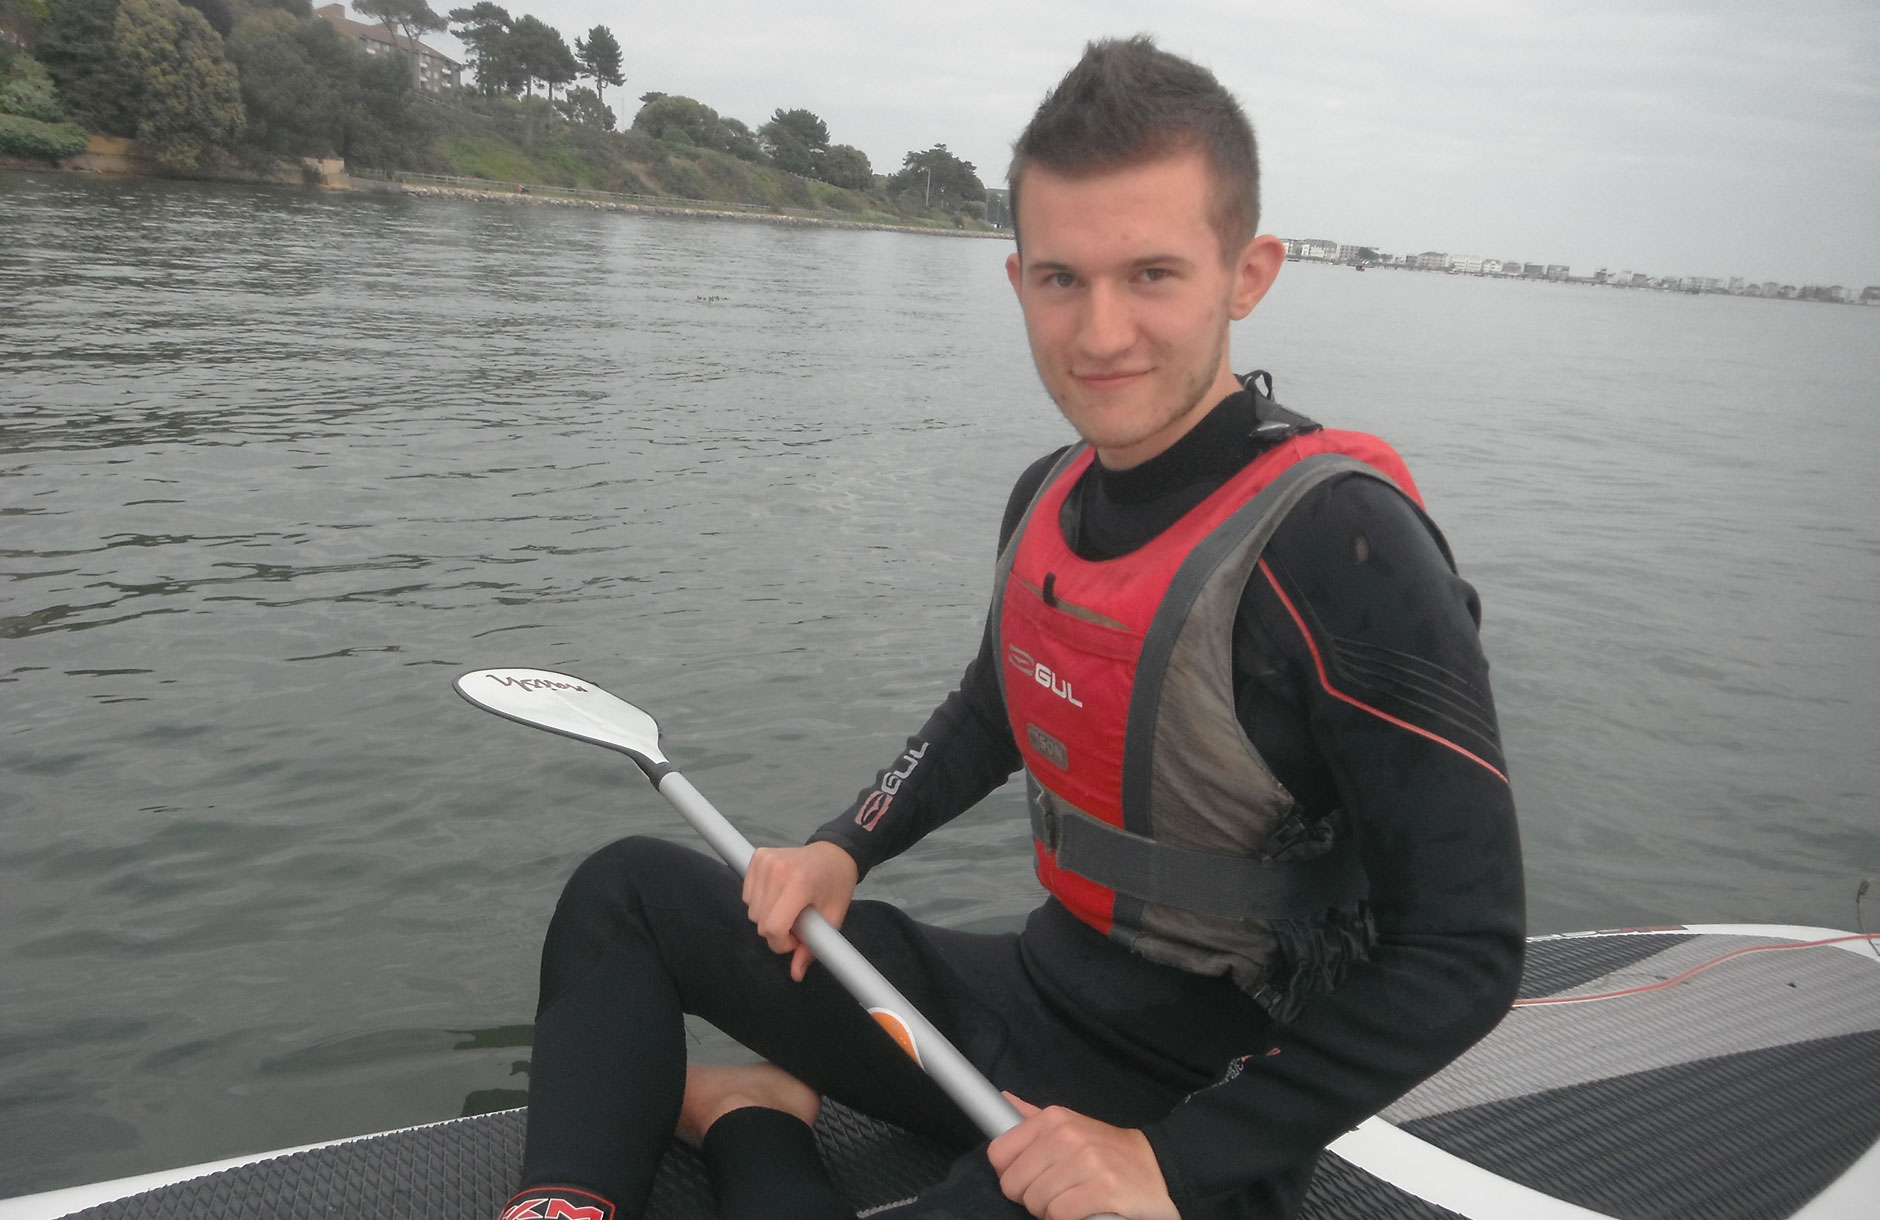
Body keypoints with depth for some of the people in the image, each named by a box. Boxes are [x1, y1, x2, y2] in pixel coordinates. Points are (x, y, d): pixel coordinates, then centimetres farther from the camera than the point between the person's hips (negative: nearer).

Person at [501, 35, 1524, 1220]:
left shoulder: (1339, 545, -25)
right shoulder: (1053, 499, -1)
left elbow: (1465, 952, -23)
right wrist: (844, 850, 5)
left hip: (1203, 1106, -7)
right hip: (1030, 992, 7)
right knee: (626, 889, 11)